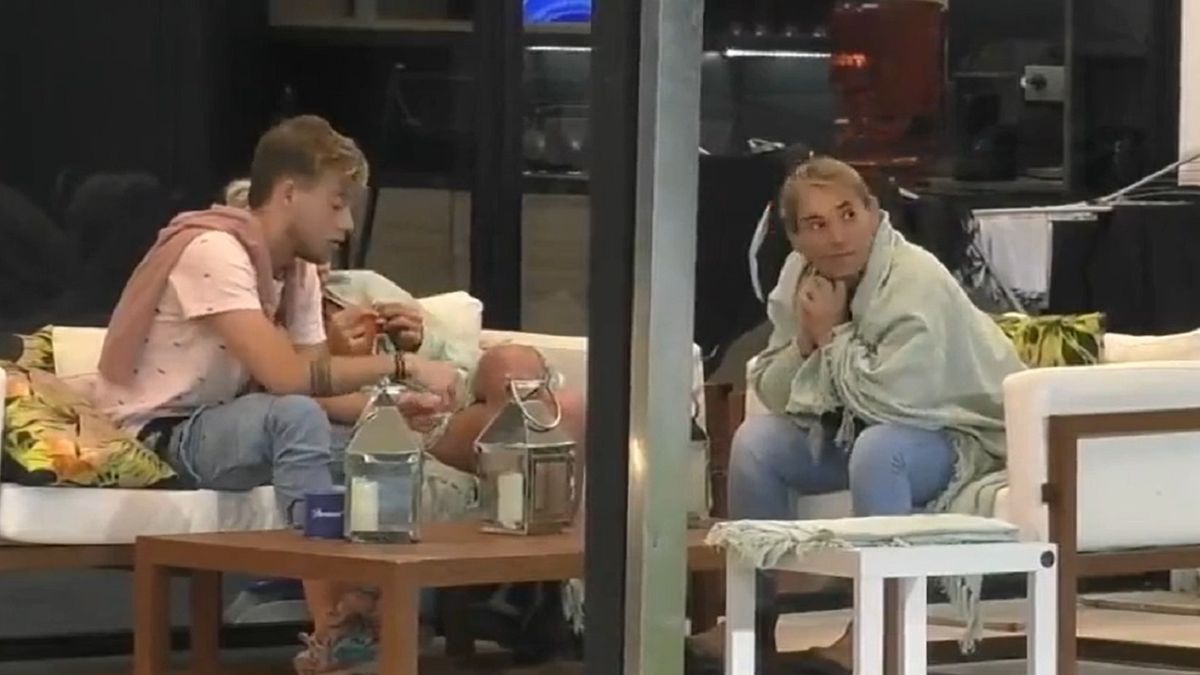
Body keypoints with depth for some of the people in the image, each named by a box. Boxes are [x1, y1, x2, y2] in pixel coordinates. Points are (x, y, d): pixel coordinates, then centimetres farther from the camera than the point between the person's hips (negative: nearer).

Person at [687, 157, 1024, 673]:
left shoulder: (916, 283, -27)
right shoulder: (800, 276, -6)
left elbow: (890, 401, -36)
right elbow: (771, 394, -2)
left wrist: (833, 335, -25)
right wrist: (805, 343, -21)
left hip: (958, 435, -7)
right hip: (856, 431, 7)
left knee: (878, 447, -35)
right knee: (755, 441, -7)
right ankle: (755, 614, 3)